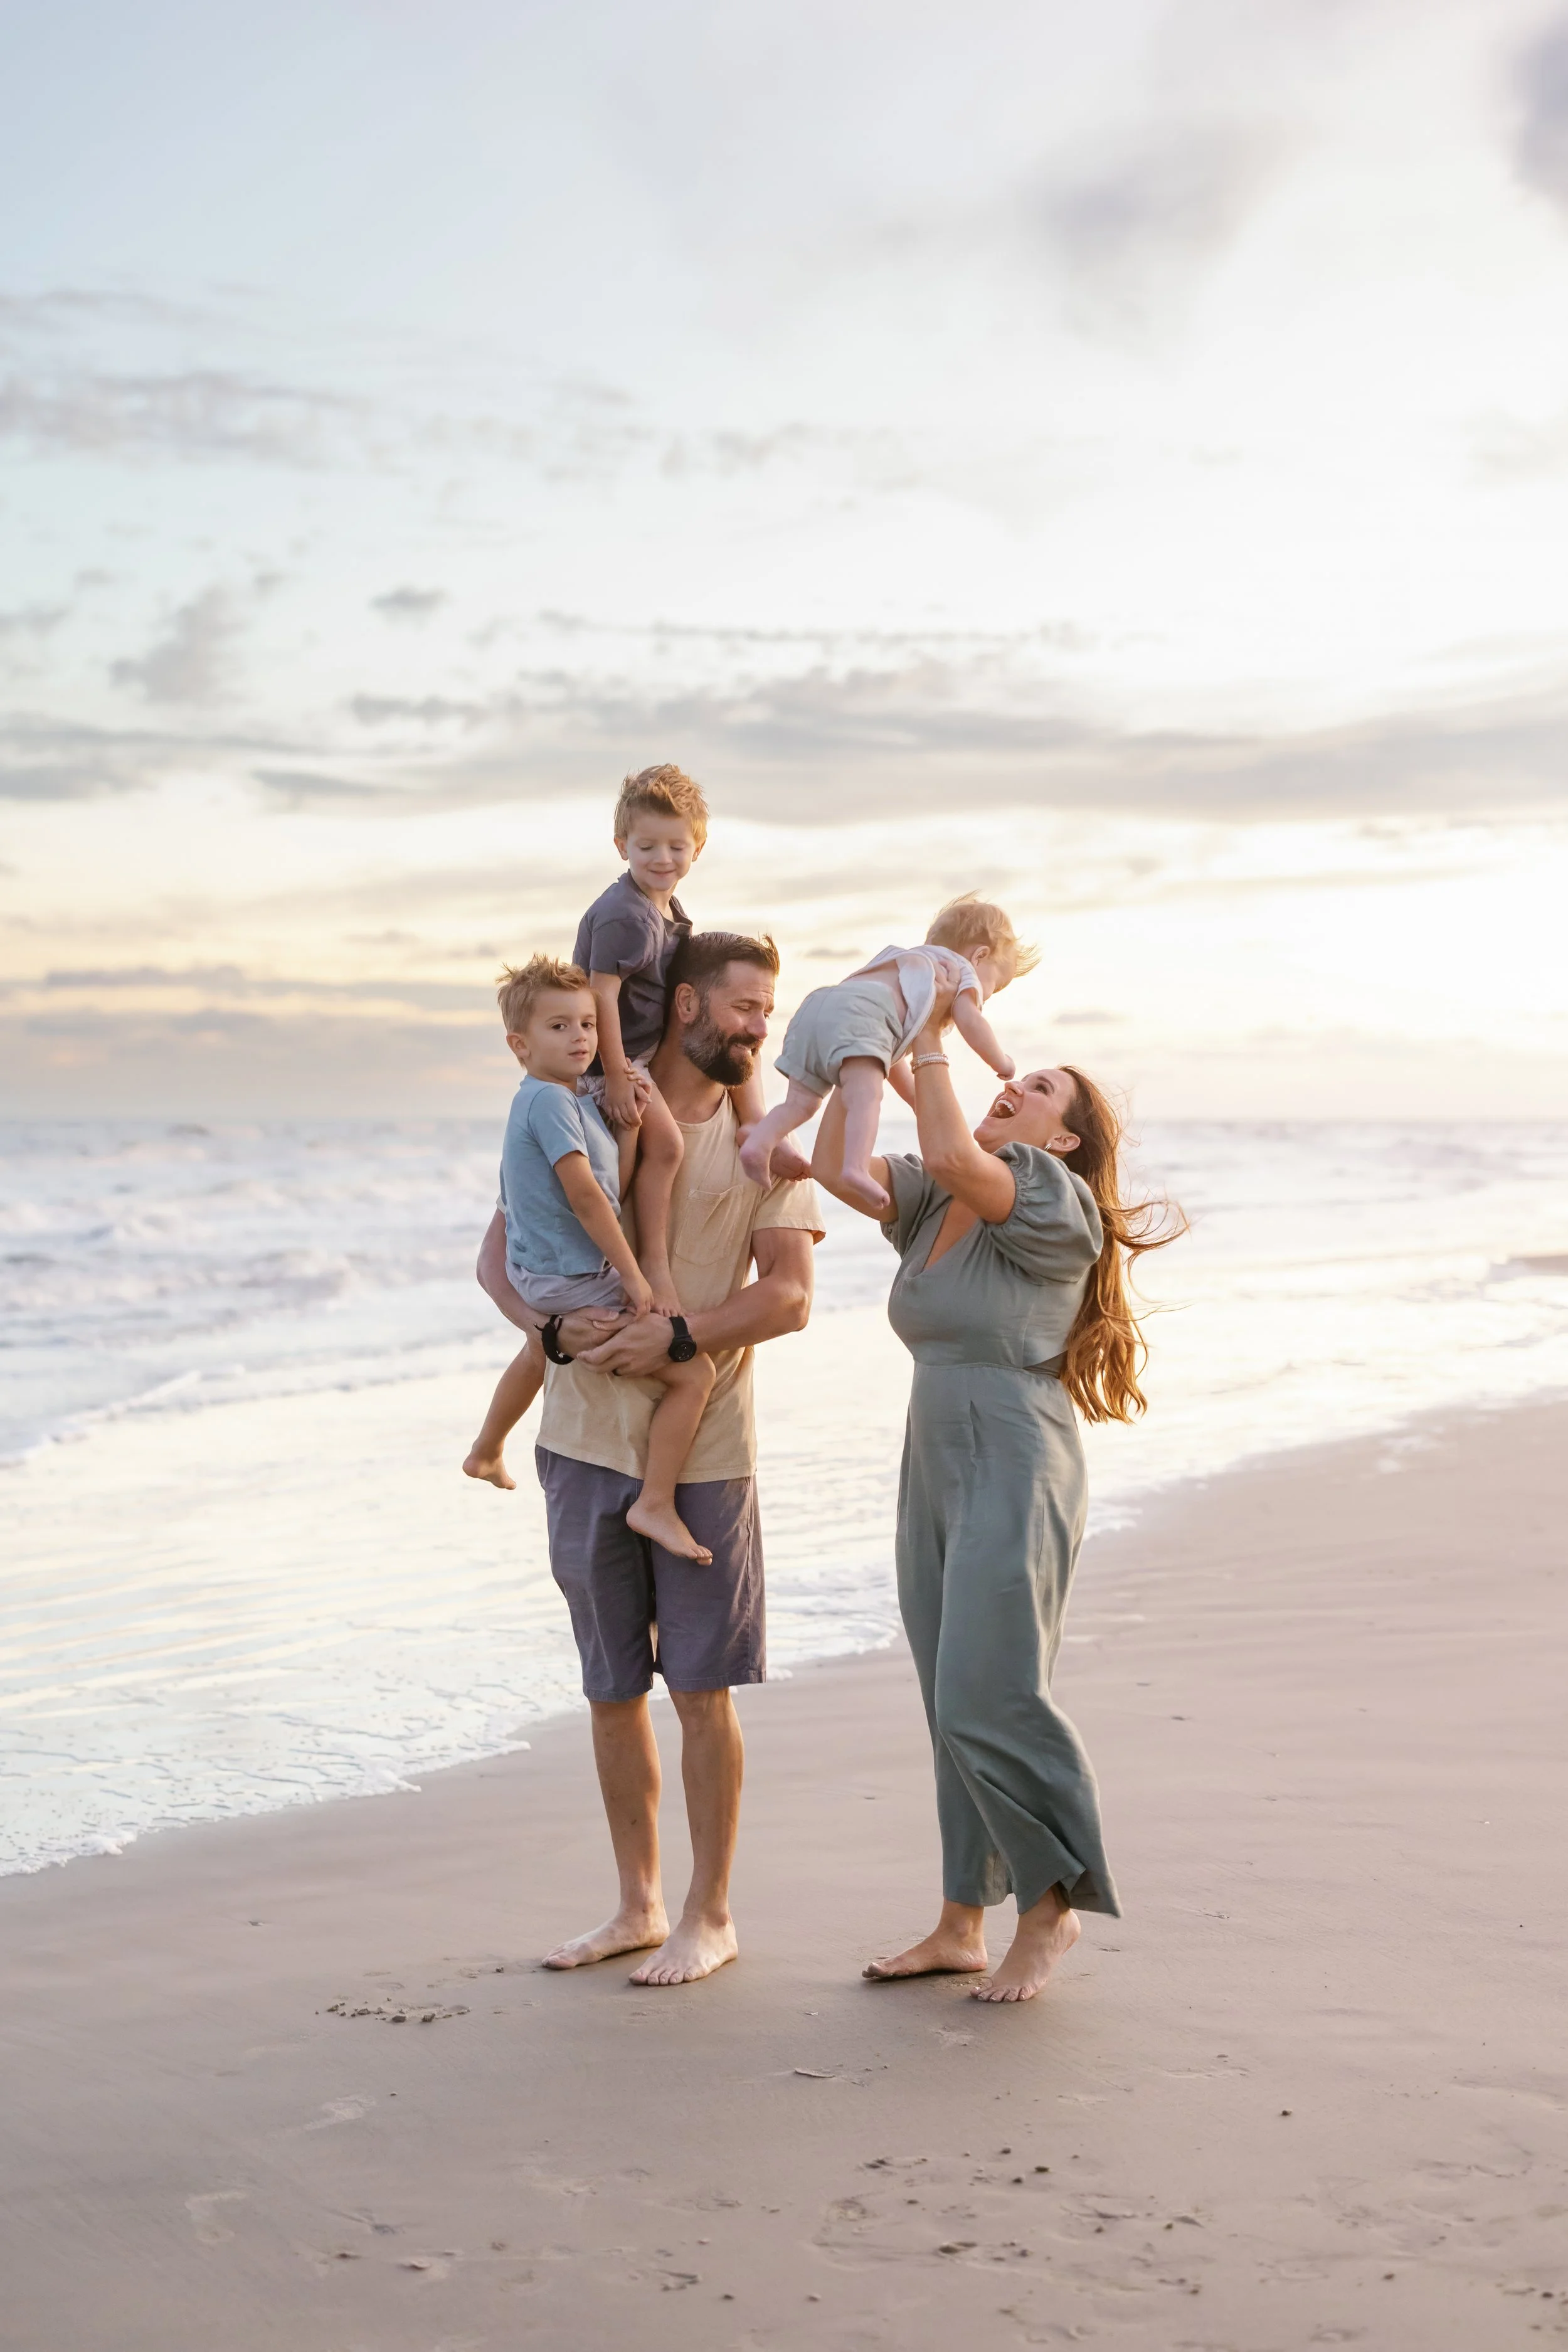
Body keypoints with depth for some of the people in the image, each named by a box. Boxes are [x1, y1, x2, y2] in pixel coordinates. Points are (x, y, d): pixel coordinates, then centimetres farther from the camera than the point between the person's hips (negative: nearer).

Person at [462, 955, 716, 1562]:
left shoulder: (570, 1100, 10)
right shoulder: (551, 1101, -21)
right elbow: (584, 1196, -25)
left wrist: (628, 1126, 0)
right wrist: (634, 1276, -22)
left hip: (534, 1277, 11)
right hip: (576, 1285, -11)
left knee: (538, 1352, 42)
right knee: (694, 1372, -11)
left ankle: (486, 1453, 64)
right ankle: (656, 1505, -9)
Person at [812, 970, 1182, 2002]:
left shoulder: (1057, 1203, -10)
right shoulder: (934, 1203, 13)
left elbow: (950, 1154, -24)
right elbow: (835, 1167, 5)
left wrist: (933, 1042, -13)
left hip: (1016, 1471, -8)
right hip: (936, 1468, 8)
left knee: (990, 1699, -11)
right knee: (953, 1705, 10)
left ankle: (1054, 1904, 6)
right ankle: (961, 1924, 16)